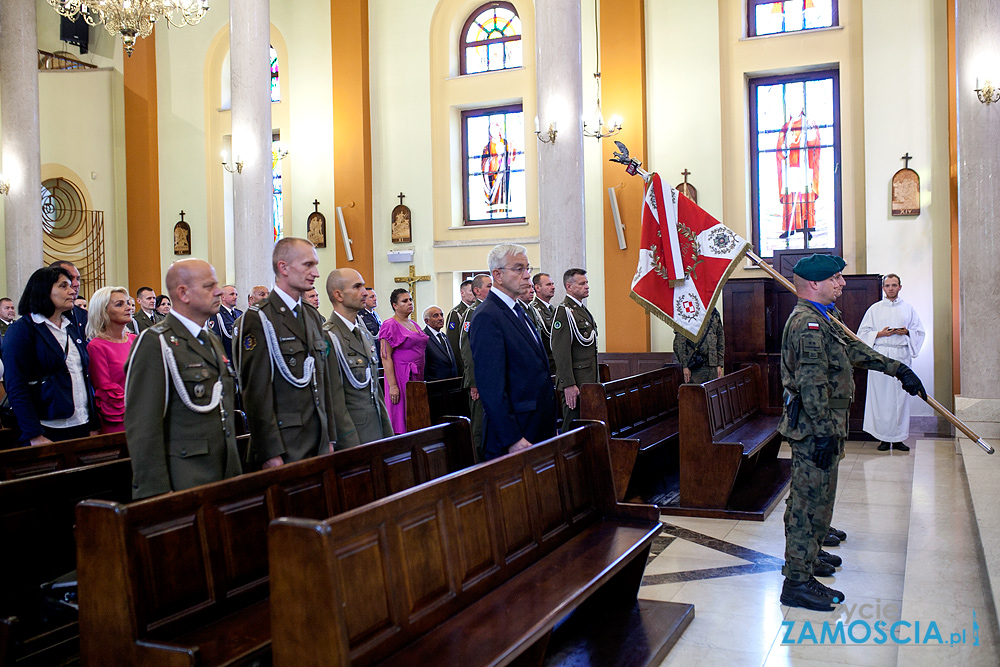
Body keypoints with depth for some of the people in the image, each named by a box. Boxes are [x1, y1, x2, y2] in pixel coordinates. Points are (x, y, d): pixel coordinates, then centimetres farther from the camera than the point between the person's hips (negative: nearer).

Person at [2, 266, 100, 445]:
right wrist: (35, 436, -18)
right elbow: (16, 389, -11)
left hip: (81, 427, 6)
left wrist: (94, 426, 9)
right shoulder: (21, 330, -4)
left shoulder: (72, 328, 15)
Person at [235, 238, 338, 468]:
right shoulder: (258, 319, -10)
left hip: (319, 443, 7)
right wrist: (270, 453, -17)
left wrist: (330, 437, 14)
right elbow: (257, 392, -14)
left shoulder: (313, 316, 15)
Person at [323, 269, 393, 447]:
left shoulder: (365, 333, 15)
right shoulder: (328, 337, -13)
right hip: (352, 437, -8)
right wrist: (353, 448, -17)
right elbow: (335, 401, -16)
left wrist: (388, 433, 14)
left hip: (377, 431, 8)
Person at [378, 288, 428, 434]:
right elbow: (386, 357, -13)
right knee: (402, 419, -5)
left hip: (417, 377, 7)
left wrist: (422, 378, 14)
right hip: (400, 377, -7)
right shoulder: (390, 325, -7)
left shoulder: (413, 324, 16)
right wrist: (393, 385, -20)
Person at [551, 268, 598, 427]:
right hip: (575, 382, -9)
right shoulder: (564, 311, -13)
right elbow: (561, 352, -19)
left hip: (588, 381, 9)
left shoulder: (582, 309, 18)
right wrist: (569, 384, -24)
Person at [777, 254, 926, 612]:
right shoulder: (808, 323, -20)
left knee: (814, 497, 22)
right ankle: (798, 581, -1)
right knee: (812, 500, -7)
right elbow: (812, 384, -25)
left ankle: (806, 554, 38)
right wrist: (824, 433, -25)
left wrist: (897, 368, 26)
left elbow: (854, 350, 26)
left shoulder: (822, 319, 16)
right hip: (814, 427, -11)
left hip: (822, 425, 11)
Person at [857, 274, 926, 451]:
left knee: (901, 396, -2)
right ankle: (884, 438, 2)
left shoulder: (908, 308, 13)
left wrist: (906, 332, -7)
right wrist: (880, 334, -9)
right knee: (881, 396, -5)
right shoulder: (875, 309, 10)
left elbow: (919, 332, 14)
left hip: (901, 355, 1)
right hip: (880, 356, -1)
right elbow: (863, 332, 8)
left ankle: (898, 438, 5)